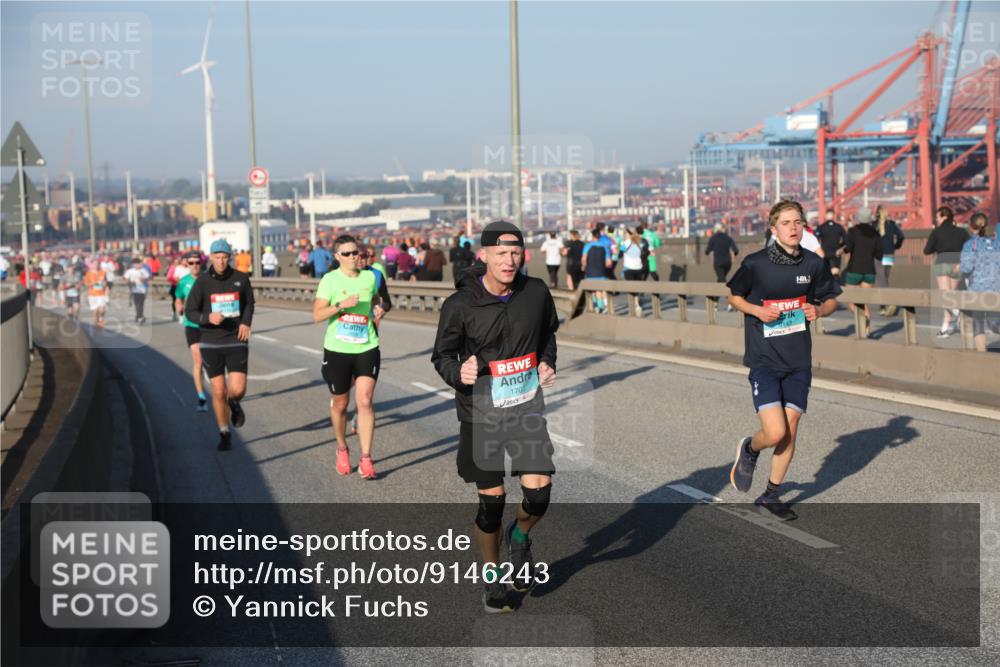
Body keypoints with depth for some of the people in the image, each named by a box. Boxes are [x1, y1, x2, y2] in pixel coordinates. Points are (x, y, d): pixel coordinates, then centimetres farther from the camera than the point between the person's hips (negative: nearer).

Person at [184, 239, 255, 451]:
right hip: (211, 343, 0)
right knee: (218, 392, 2)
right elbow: (190, 311, -3)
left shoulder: (241, 278, -1)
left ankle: (234, 405, 28)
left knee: (238, 390, -10)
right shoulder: (202, 281, -6)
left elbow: (249, 303, 16)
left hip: (236, 341, 0)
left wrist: (246, 322, -2)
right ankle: (224, 434, 21)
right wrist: (208, 318, -23)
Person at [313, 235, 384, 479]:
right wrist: (341, 305, -25)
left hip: (366, 349, 1)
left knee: (365, 402, -10)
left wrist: (377, 311, 7)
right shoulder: (330, 279, -5)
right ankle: (342, 449, 35)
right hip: (337, 350, -1)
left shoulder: (370, 277, 5)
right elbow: (317, 315, -13)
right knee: (340, 404, 11)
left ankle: (366, 459, -7)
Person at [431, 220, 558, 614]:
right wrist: (458, 373, -22)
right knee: (491, 501, 3)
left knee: (539, 493, -8)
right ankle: (491, 579, 26)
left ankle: (519, 539, 28)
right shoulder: (459, 305, -12)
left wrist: (547, 362, 1)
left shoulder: (536, 292, -3)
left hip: (527, 408, 2)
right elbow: (442, 355, -1)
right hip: (481, 414, -2)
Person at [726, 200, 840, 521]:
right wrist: (757, 310, -13)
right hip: (764, 360, -4)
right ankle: (749, 449, 23)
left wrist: (819, 310, -9)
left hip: (798, 361, 4)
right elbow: (734, 296, 6)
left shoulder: (813, 263, 0)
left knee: (790, 432, 7)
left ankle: (771, 495, 26)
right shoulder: (755, 263, -9)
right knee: (775, 433, -13)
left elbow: (830, 299, 14)